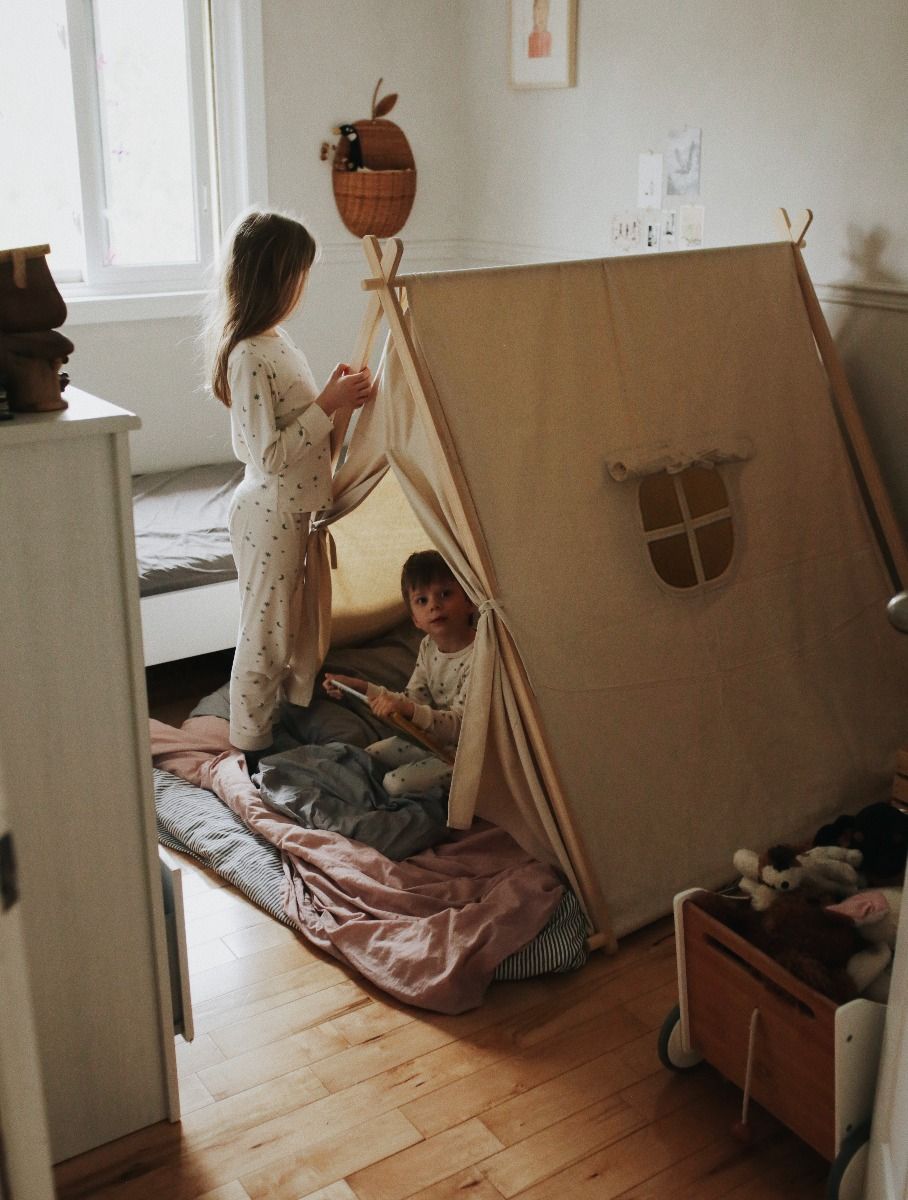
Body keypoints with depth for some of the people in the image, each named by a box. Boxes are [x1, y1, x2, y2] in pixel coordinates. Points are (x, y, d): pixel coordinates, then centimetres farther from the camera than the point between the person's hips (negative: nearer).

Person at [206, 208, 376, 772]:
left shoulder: (275, 339, 7)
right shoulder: (248, 356, -23)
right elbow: (268, 456, -25)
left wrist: (335, 395, -1)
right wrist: (329, 404, -23)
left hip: (294, 511, 9)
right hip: (269, 515, -9)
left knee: (291, 629, 21)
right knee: (266, 636, 5)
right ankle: (252, 747, 21)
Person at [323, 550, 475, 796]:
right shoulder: (428, 646, 1)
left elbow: (461, 724, -33)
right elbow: (411, 699, 5)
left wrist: (410, 710, -47)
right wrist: (361, 687, -5)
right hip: (432, 737, 9)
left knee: (396, 783, -16)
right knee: (369, 756, 10)